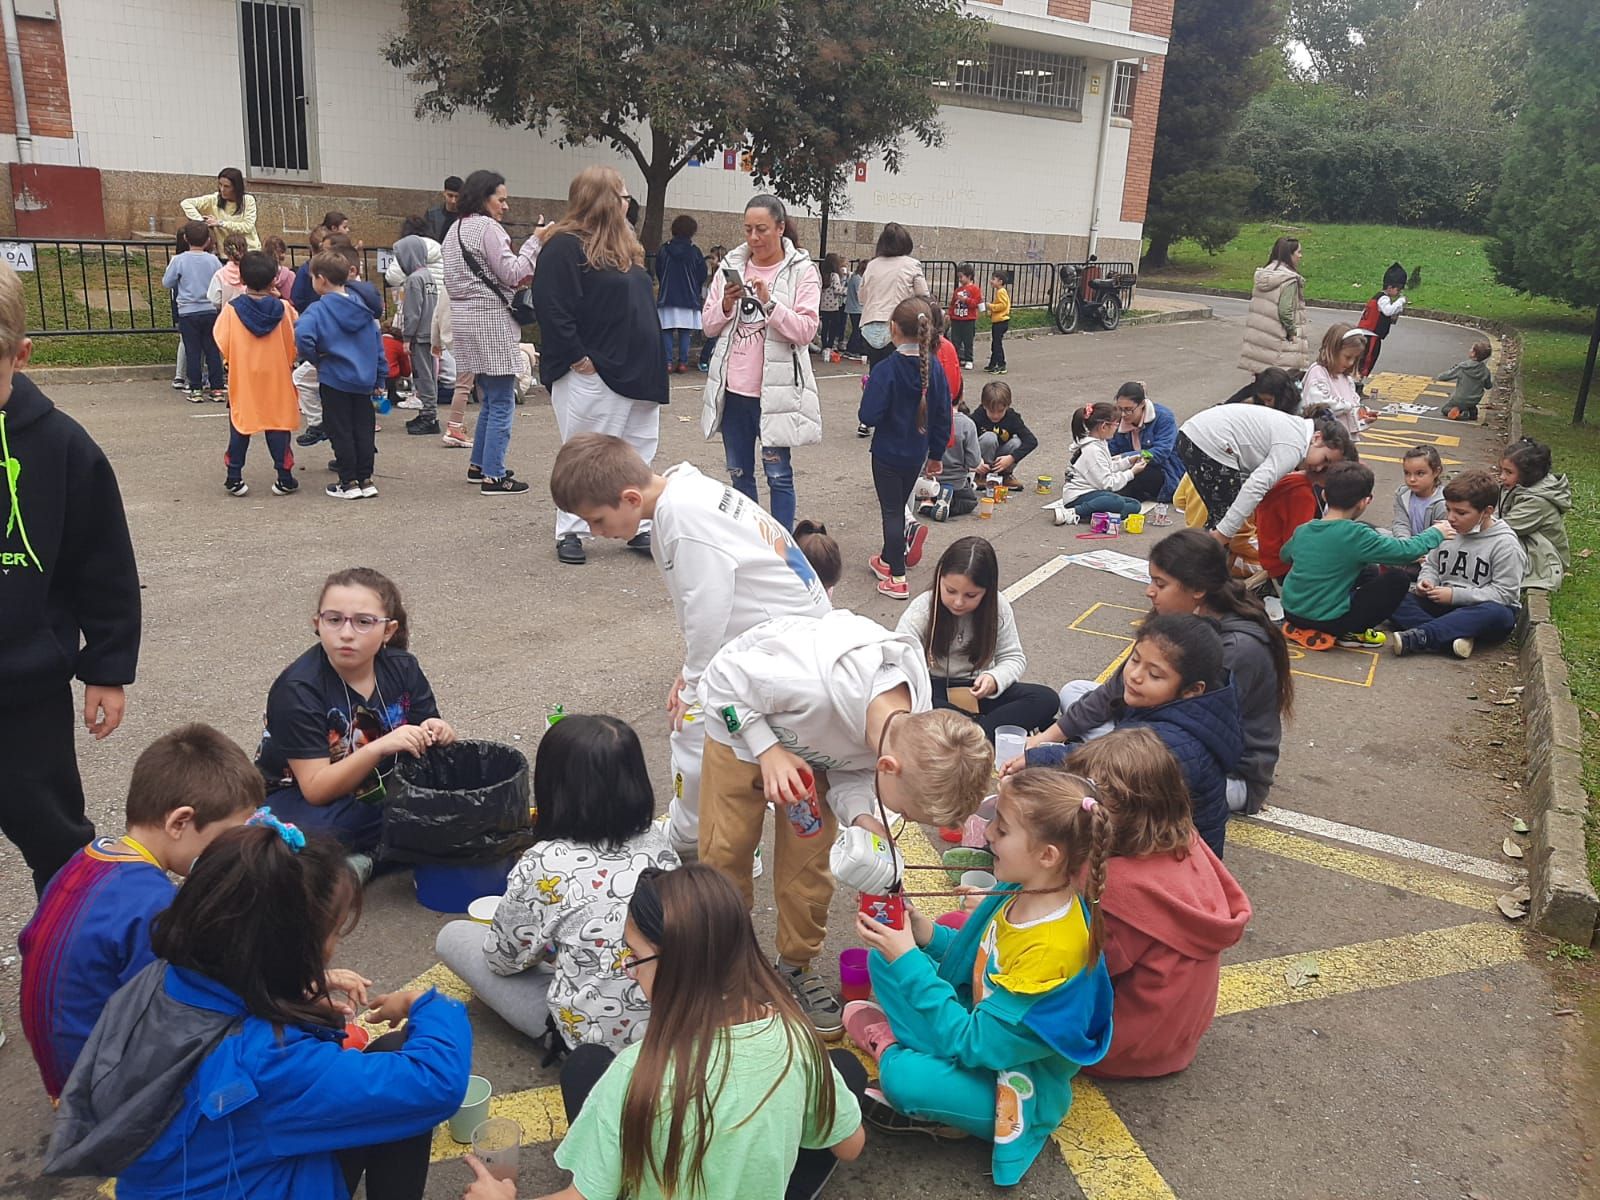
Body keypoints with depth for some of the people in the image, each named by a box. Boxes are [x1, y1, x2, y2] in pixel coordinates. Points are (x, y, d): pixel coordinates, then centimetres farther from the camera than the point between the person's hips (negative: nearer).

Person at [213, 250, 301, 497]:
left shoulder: (232, 309, -8)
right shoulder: (284, 309, -8)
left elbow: (222, 345, -5)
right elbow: (295, 345, -2)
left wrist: (235, 362, 13)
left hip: (241, 379, 0)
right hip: (277, 378, 0)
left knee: (239, 428, 10)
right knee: (278, 427, 6)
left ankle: (234, 479, 12)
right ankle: (285, 479, 6)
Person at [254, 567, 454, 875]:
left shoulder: (402, 668, -8)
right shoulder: (298, 689, -22)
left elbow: (425, 743, -3)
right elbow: (316, 789, -26)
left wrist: (438, 733, -28)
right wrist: (379, 748, -41)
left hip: (379, 787, 5)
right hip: (300, 799, -5)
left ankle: (361, 858, -11)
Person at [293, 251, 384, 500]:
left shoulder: (319, 309, -11)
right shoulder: (362, 307, 7)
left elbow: (302, 335, -28)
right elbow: (378, 343, 10)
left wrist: (314, 358, -9)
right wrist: (380, 377, 16)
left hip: (334, 379, -5)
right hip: (364, 379, 5)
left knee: (340, 431, 3)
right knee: (363, 429, 11)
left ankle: (349, 482, 6)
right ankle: (365, 479, 14)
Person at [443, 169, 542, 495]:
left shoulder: (456, 229, 19)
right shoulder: (487, 227, -11)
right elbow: (511, 273, -14)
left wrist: (516, 282, 18)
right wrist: (535, 241, -9)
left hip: (465, 319, 10)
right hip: (490, 321, -10)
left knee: (489, 400, 20)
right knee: (502, 403, -6)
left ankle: (478, 465, 26)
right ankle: (493, 476, -4)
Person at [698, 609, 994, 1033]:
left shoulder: (915, 728, -26)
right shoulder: (818, 683, -47)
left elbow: (851, 770, -11)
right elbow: (725, 675, -30)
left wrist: (860, 817, -31)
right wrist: (768, 751, -34)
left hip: (816, 747, 4)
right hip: (742, 725, -4)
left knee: (808, 857, 5)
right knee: (727, 847, 2)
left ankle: (796, 967, 26)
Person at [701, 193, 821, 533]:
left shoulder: (801, 271, -4)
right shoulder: (732, 265, 8)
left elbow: (806, 331, -12)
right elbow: (709, 326, 10)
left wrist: (770, 302, -22)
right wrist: (726, 305, -10)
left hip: (776, 389, -5)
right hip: (732, 388, 5)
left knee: (778, 473, 1)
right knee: (739, 472, 13)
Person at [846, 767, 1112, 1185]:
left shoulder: (1052, 949, -34)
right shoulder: (1021, 893, -11)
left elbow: (971, 1044, -28)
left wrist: (908, 961, -27)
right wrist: (930, 936, -9)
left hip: (1014, 1087, -8)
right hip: (982, 1022, 8)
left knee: (905, 1080, -32)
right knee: (883, 960, 2)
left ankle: (892, 1051, -1)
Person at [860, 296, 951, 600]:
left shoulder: (885, 370, -21)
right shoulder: (934, 368, -4)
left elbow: (870, 416, -24)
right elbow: (943, 417, 3)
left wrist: (868, 391, -4)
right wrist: (936, 454, 14)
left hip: (887, 453, -5)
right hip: (917, 454, 5)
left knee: (892, 511, 4)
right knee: (899, 506, 22)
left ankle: (897, 578, 4)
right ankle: (888, 559, 41)